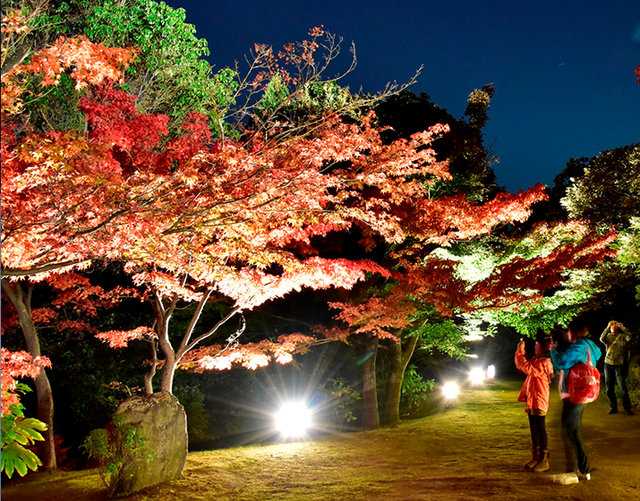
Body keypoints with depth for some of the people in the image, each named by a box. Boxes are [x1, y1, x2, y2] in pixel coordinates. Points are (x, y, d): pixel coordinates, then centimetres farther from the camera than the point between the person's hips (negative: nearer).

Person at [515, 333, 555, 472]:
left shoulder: (545, 362, -18)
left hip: (539, 401, -9)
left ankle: (544, 461, 7)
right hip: (531, 400, 9)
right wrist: (520, 351, 5)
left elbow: (527, 368, -29)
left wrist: (521, 351, -22)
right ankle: (536, 457, 25)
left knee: (540, 430, -2)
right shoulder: (536, 359, 11)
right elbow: (521, 366, 17)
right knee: (534, 430, 15)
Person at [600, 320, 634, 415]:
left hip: (619, 365, -2)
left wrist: (622, 327, -14)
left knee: (622, 387, -6)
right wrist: (607, 327, -15)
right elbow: (601, 339, -15)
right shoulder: (608, 336, 6)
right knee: (609, 388, 6)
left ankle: (627, 407, 5)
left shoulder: (622, 336, 4)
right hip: (608, 364, 2)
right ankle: (613, 407, 17)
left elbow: (629, 337, -18)